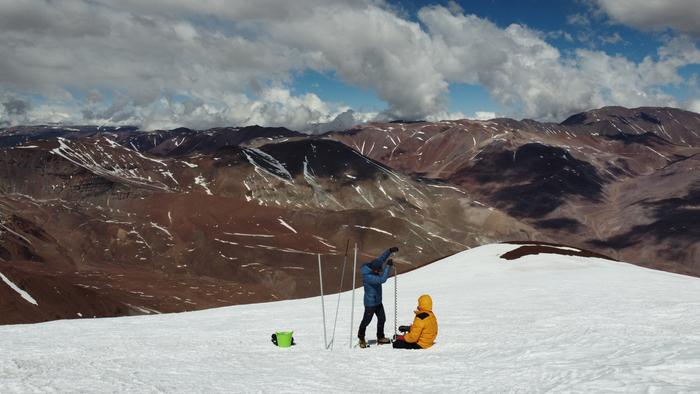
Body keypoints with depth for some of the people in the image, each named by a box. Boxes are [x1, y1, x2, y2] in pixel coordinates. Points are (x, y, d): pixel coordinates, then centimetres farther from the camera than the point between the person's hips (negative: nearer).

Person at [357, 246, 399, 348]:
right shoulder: (368, 276, -34)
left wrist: (390, 251, -9)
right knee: (366, 321, 8)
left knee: (382, 319, 18)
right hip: (370, 303, -9)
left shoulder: (372, 269, -8)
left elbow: (381, 258, 2)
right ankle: (361, 338, 29)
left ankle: (380, 338, 32)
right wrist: (388, 266, -40)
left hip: (378, 301, 9)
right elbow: (382, 279, -43)